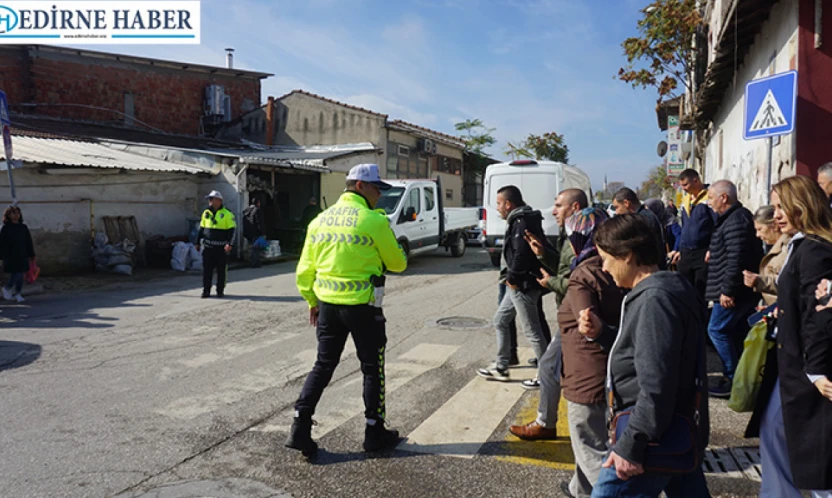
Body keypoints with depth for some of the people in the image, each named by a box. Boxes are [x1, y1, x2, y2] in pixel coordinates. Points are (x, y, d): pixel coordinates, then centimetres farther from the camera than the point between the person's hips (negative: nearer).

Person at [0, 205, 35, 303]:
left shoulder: (23, 228, 10)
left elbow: (29, 242, 13)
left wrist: (31, 254, 10)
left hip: (22, 256, 4)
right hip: (11, 257, -4)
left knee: (20, 275, 6)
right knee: (16, 274, -9)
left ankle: (17, 294, 19)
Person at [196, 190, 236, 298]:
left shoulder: (227, 214, -4)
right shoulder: (206, 213, 11)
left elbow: (232, 230, -6)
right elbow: (201, 229, 18)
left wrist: (229, 244, -16)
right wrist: (198, 242, 14)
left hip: (221, 247, -4)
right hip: (207, 246, 4)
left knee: (222, 270, 3)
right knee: (206, 269, 4)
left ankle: (220, 291, 14)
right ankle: (206, 290, 12)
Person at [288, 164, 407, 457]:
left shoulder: (320, 220, 6)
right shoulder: (374, 220, -12)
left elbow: (305, 270, 10)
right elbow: (398, 263, -4)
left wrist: (312, 302, 21)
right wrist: (390, 251, 16)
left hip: (327, 304, 5)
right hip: (362, 306, -5)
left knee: (323, 366, 18)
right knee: (372, 369, 12)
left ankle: (300, 428, 15)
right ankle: (375, 432, 23)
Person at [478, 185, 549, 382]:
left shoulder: (521, 222, -18)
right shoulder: (520, 220, 14)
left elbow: (521, 254, -28)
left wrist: (512, 278, -16)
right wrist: (512, 278, 10)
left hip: (523, 285, -11)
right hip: (518, 284, 11)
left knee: (532, 331, -1)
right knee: (500, 321, 18)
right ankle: (501, 367, 27)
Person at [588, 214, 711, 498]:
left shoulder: (655, 299, -21)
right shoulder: (668, 289, 11)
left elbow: (657, 386, -26)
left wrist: (631, 445, -23)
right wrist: (601, 333, 5)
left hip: (655, 440, -10)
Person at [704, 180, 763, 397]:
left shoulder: (735, 221, -20)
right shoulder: (736, 217, 15)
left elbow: (736, 259, -26)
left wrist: (727, 290, -24)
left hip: (735, 291, -11)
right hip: (743, 289, 11)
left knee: (717, 330, -4)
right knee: (737, 333, 15)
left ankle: (734, 379, 2)